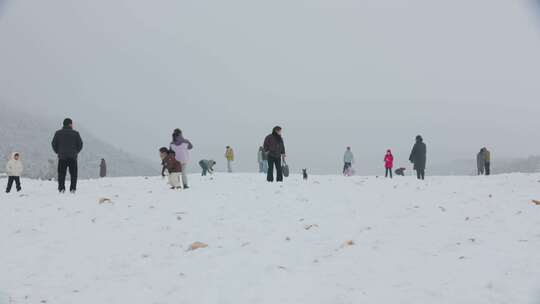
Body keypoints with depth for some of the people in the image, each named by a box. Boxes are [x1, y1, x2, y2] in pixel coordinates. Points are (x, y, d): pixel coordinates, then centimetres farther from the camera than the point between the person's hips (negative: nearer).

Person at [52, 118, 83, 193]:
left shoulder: (58, 133, 3)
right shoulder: (75, 133, 0)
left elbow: (54, 144, 4)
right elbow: (80, 144, 2)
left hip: (62, 156, 1)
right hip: (73, 157, -1)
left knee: (61, 173, 4)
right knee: (73, 174, 6)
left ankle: (61, 188, -5)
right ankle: (73, 189, 0)